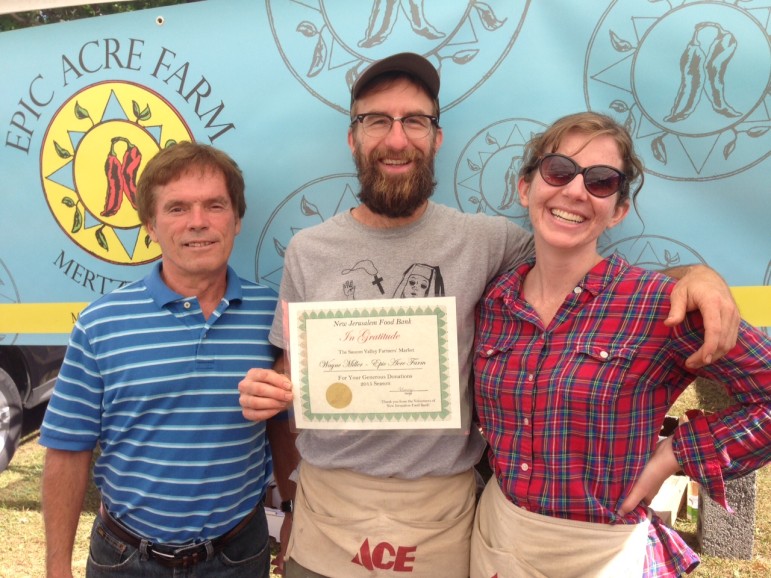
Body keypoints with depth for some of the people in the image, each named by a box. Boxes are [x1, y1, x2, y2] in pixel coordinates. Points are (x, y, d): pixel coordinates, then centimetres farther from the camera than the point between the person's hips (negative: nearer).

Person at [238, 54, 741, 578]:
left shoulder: (483, 240, -6)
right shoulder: (308, 251, -2)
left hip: (440, 514, 0)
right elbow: (294, 383, 6)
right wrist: (265, 395, -16)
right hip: (328, 510, 1)